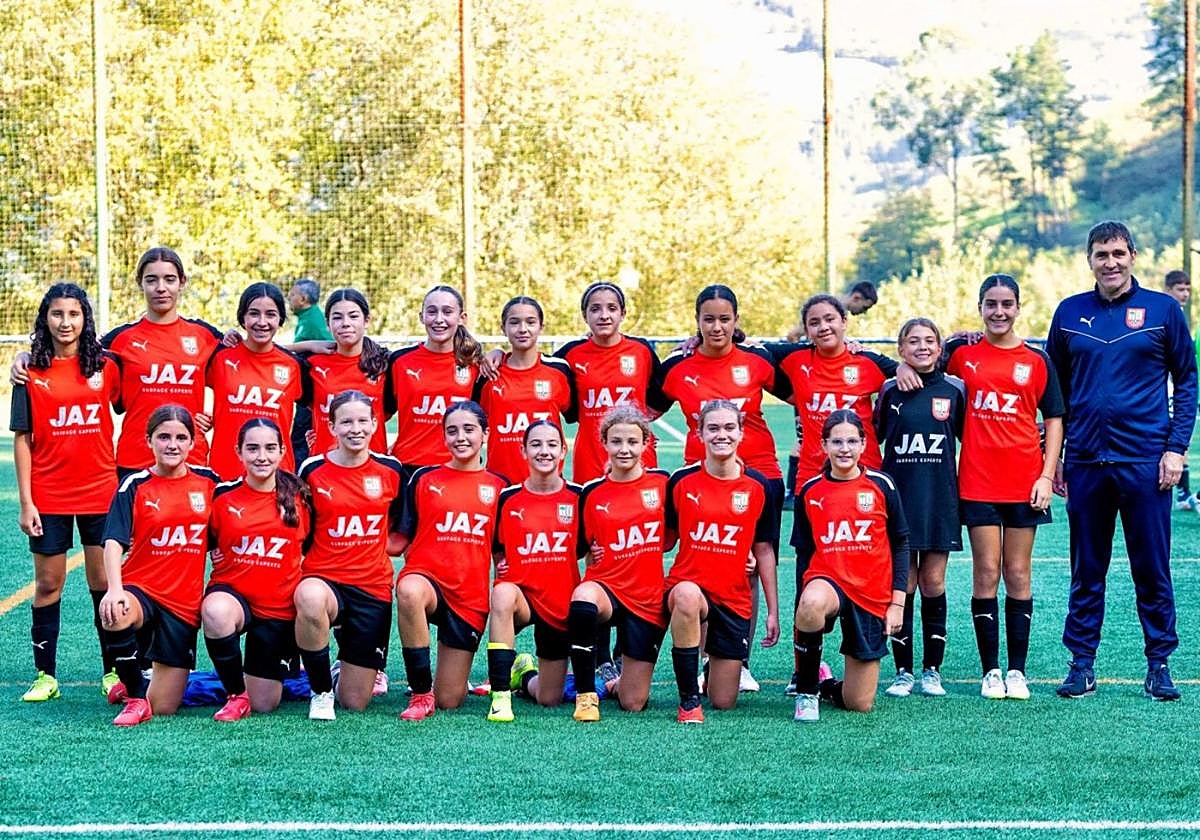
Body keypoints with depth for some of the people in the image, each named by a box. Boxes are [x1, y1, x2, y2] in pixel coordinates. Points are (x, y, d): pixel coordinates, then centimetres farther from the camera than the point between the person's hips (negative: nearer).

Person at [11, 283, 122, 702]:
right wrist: (25, 502, -4)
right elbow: (22, 439, 0)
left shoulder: (106, 366, 1)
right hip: (48, 494, 0)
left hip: (100, 490, 0)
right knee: (48, 583, 6)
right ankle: (45, 675, 13)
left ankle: (113, 671, 13)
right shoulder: (32, 372, 0)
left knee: (104, 581, 3)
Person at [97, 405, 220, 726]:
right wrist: (115, 589, -29)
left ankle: (136, 684, 37)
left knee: (164, 707, -1)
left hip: (185, 602, 2)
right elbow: (114, 541, -13)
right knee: (114, 614, -40)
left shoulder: (208, 481, 4)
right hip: (142, 590, -2)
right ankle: (135, 695, -15)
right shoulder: (135, 485, -3)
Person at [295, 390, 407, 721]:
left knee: (355, 702, 0)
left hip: (373, 586, 2)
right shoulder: (313, 470, -3)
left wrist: (394, 543, 0)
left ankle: (348, 668, 41)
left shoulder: (391, 470, 2)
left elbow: (401, 527, 16)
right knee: (309, 597, -43)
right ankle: (321, 691, -18)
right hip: (323, 578, -2)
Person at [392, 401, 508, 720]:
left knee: (449, 701, -2)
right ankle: (421, 692, -25)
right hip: (427, 577, -1)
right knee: (409, 591, -42)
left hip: (472, 595, 1)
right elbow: (402, 539, 8)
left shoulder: (499, 487, 9)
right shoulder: (424, 479, 5)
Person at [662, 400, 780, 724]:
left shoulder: (757, 486, 1)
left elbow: (764, 551, 8)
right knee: (688, 594, -42)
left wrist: (773, 611, 7)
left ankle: (712, 666, 40)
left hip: (734, 600, 2)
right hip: (689, 586, -2)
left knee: (724, 702, 0)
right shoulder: (682, 481, -2)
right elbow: (665, 540, 8)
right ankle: (688, 700, -26)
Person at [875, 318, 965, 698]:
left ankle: (932, 670, 11)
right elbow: (872, 438, 12)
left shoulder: (955, 389, 4)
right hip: (899, 496, 0)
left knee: (933, 584, 2)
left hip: (940, 498, 0)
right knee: (903, 585, 0)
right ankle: (903, 671, 7)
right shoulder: (889, 391, 4)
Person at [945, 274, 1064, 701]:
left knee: (1018, 575, 5)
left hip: (1024, 481, 0)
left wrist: (1047, 476, -3)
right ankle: (991, 671, 8)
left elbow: (1054, 421, 5)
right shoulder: (962, 352, 4)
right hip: (977, 481, 0)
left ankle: (1017, 671, 11)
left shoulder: (1037, 361, 5)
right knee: (986, 573, 1)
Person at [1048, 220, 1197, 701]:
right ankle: (1082, 664, 15)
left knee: (1152, 569, 3)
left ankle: (1159, 665, 13)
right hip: (1085, 462, 2)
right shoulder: (1070, 313, 8)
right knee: (1086, 570, 8)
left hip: (1146, 460, -2)